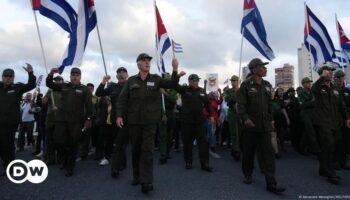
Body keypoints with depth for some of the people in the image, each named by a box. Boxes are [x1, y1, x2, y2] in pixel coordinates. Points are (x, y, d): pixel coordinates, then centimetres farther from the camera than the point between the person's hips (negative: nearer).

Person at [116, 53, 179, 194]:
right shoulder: (131, 80, 5)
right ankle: (137, 176, 30)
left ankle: (146, 181, -1)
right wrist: (119, 115, -7)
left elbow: (172, 85, -5)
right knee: (136, 149, 13)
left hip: (150, 121, -2)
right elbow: (122, 99, 3)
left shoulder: (155, 79, 4)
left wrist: (175, 70, -19)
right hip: (133, 121, 2)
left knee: (147, 150, -5)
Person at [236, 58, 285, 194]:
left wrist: (271, 120, 16)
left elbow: (269, 104, 18)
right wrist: (245, 118, -29)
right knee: (248, 152, 9)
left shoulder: (267, 85, 11)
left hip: (265, 125, 4)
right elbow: (241, 105, -14)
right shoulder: (246, 85, -7)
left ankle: (271, 183, 3)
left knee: (268, 153, -1)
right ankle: (247, 175, 30)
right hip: (250, 125, -4)